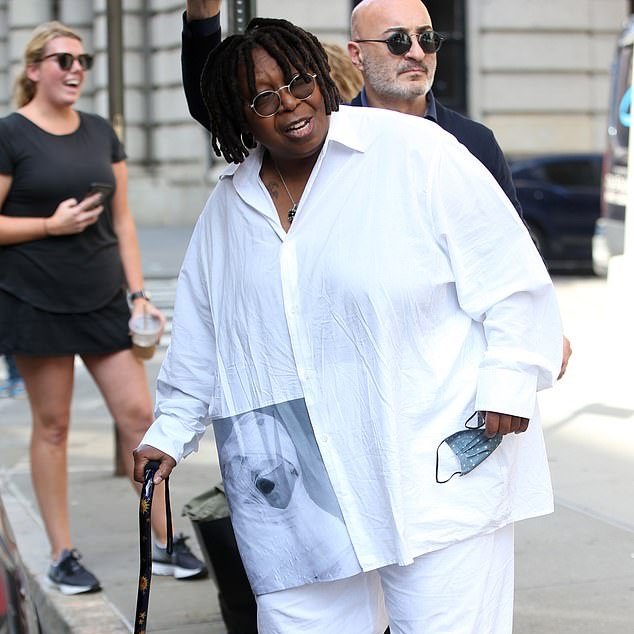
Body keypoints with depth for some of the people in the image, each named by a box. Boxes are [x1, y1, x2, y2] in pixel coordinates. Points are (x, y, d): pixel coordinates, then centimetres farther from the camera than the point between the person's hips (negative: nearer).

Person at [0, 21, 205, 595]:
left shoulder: (101, 133, 10)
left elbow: (123, 218, 12)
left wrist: (139, 293, 6)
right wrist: (52, 225, -17)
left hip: (103, 300, 5)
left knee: (138, 414, 2)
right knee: (52, 425, 4)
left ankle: (165, 542, 12)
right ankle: (62, 555, 14)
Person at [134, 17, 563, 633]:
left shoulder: (411, 150, -4)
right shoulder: (228, 207, 13)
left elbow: (507, 269, -5)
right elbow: (200, 334, 22)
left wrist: (508, 380, -11)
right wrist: (170, 432, 21)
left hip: (439, 463, -4)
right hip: (297, 486, 4)